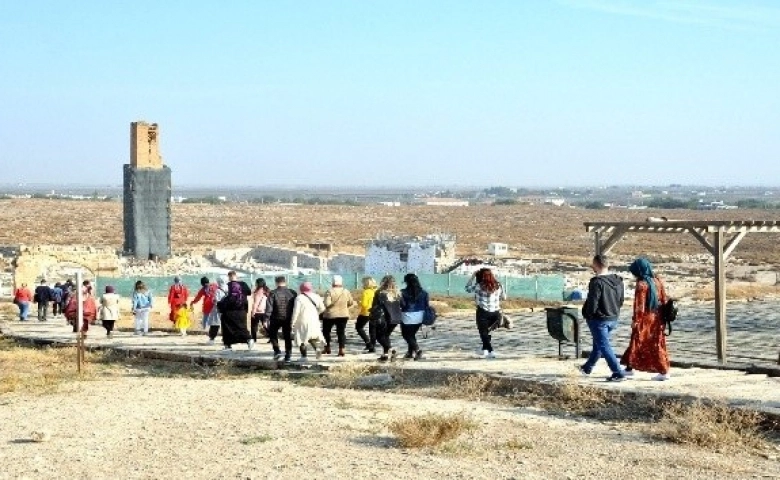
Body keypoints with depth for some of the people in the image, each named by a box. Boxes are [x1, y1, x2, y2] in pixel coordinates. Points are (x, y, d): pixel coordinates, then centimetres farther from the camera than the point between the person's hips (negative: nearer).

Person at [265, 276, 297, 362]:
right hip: (288, 319, 2)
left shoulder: (273, 294, -8)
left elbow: (269, 308, -12)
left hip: (276, 319, -2)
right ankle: (287, 357, 11)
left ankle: (277, 351, 4)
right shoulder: (292, 293, 0)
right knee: (288, 337, 12)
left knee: (272, 333, 19)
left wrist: (266, 319, -8)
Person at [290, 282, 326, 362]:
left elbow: (296, 311, -14)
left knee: (302, 339, 4)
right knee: (313, 336, 20)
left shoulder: (299, 298, -12)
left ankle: (304, 356, 3)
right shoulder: (316, 297, 4)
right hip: (314, 320, 5)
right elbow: (322, 308, 12)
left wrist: (293, 322, -6)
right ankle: (317, 348, -5)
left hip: (303, 321, -5)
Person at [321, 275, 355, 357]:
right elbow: (351, 303, 7)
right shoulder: (346, 292, -1)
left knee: (326, 331, 15)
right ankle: (341, 350, -3)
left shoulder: (330, 292, -14)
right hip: (343, 315, 3)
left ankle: (327, 349, 18)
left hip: (330, 315, -3)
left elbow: (327, 304, -22)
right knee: (341, 332, 6)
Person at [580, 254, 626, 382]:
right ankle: (588, 368, 39)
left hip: (599, 319, -8)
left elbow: (592, 303, -22)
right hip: (613, 319, 9)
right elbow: (621, 300, 11)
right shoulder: (618, 281, 4)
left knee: (604, 346, -1)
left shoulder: (597, 282, -22)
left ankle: (618, 373, -7)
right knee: (598, 344, 23)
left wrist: (588, 315, -5)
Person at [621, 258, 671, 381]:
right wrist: (663, 316, 18)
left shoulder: (642, 284, -15)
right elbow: (664, 300, 10)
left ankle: (630, 368, 12)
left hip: (645, 319, -7)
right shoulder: (658, 281, 6)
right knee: (657, 344, 11)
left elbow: (639, 304, -17)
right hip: (658, 319, 7)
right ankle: (664, 371, 10)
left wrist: (635, 320, -14)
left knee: (637, 343, 5)